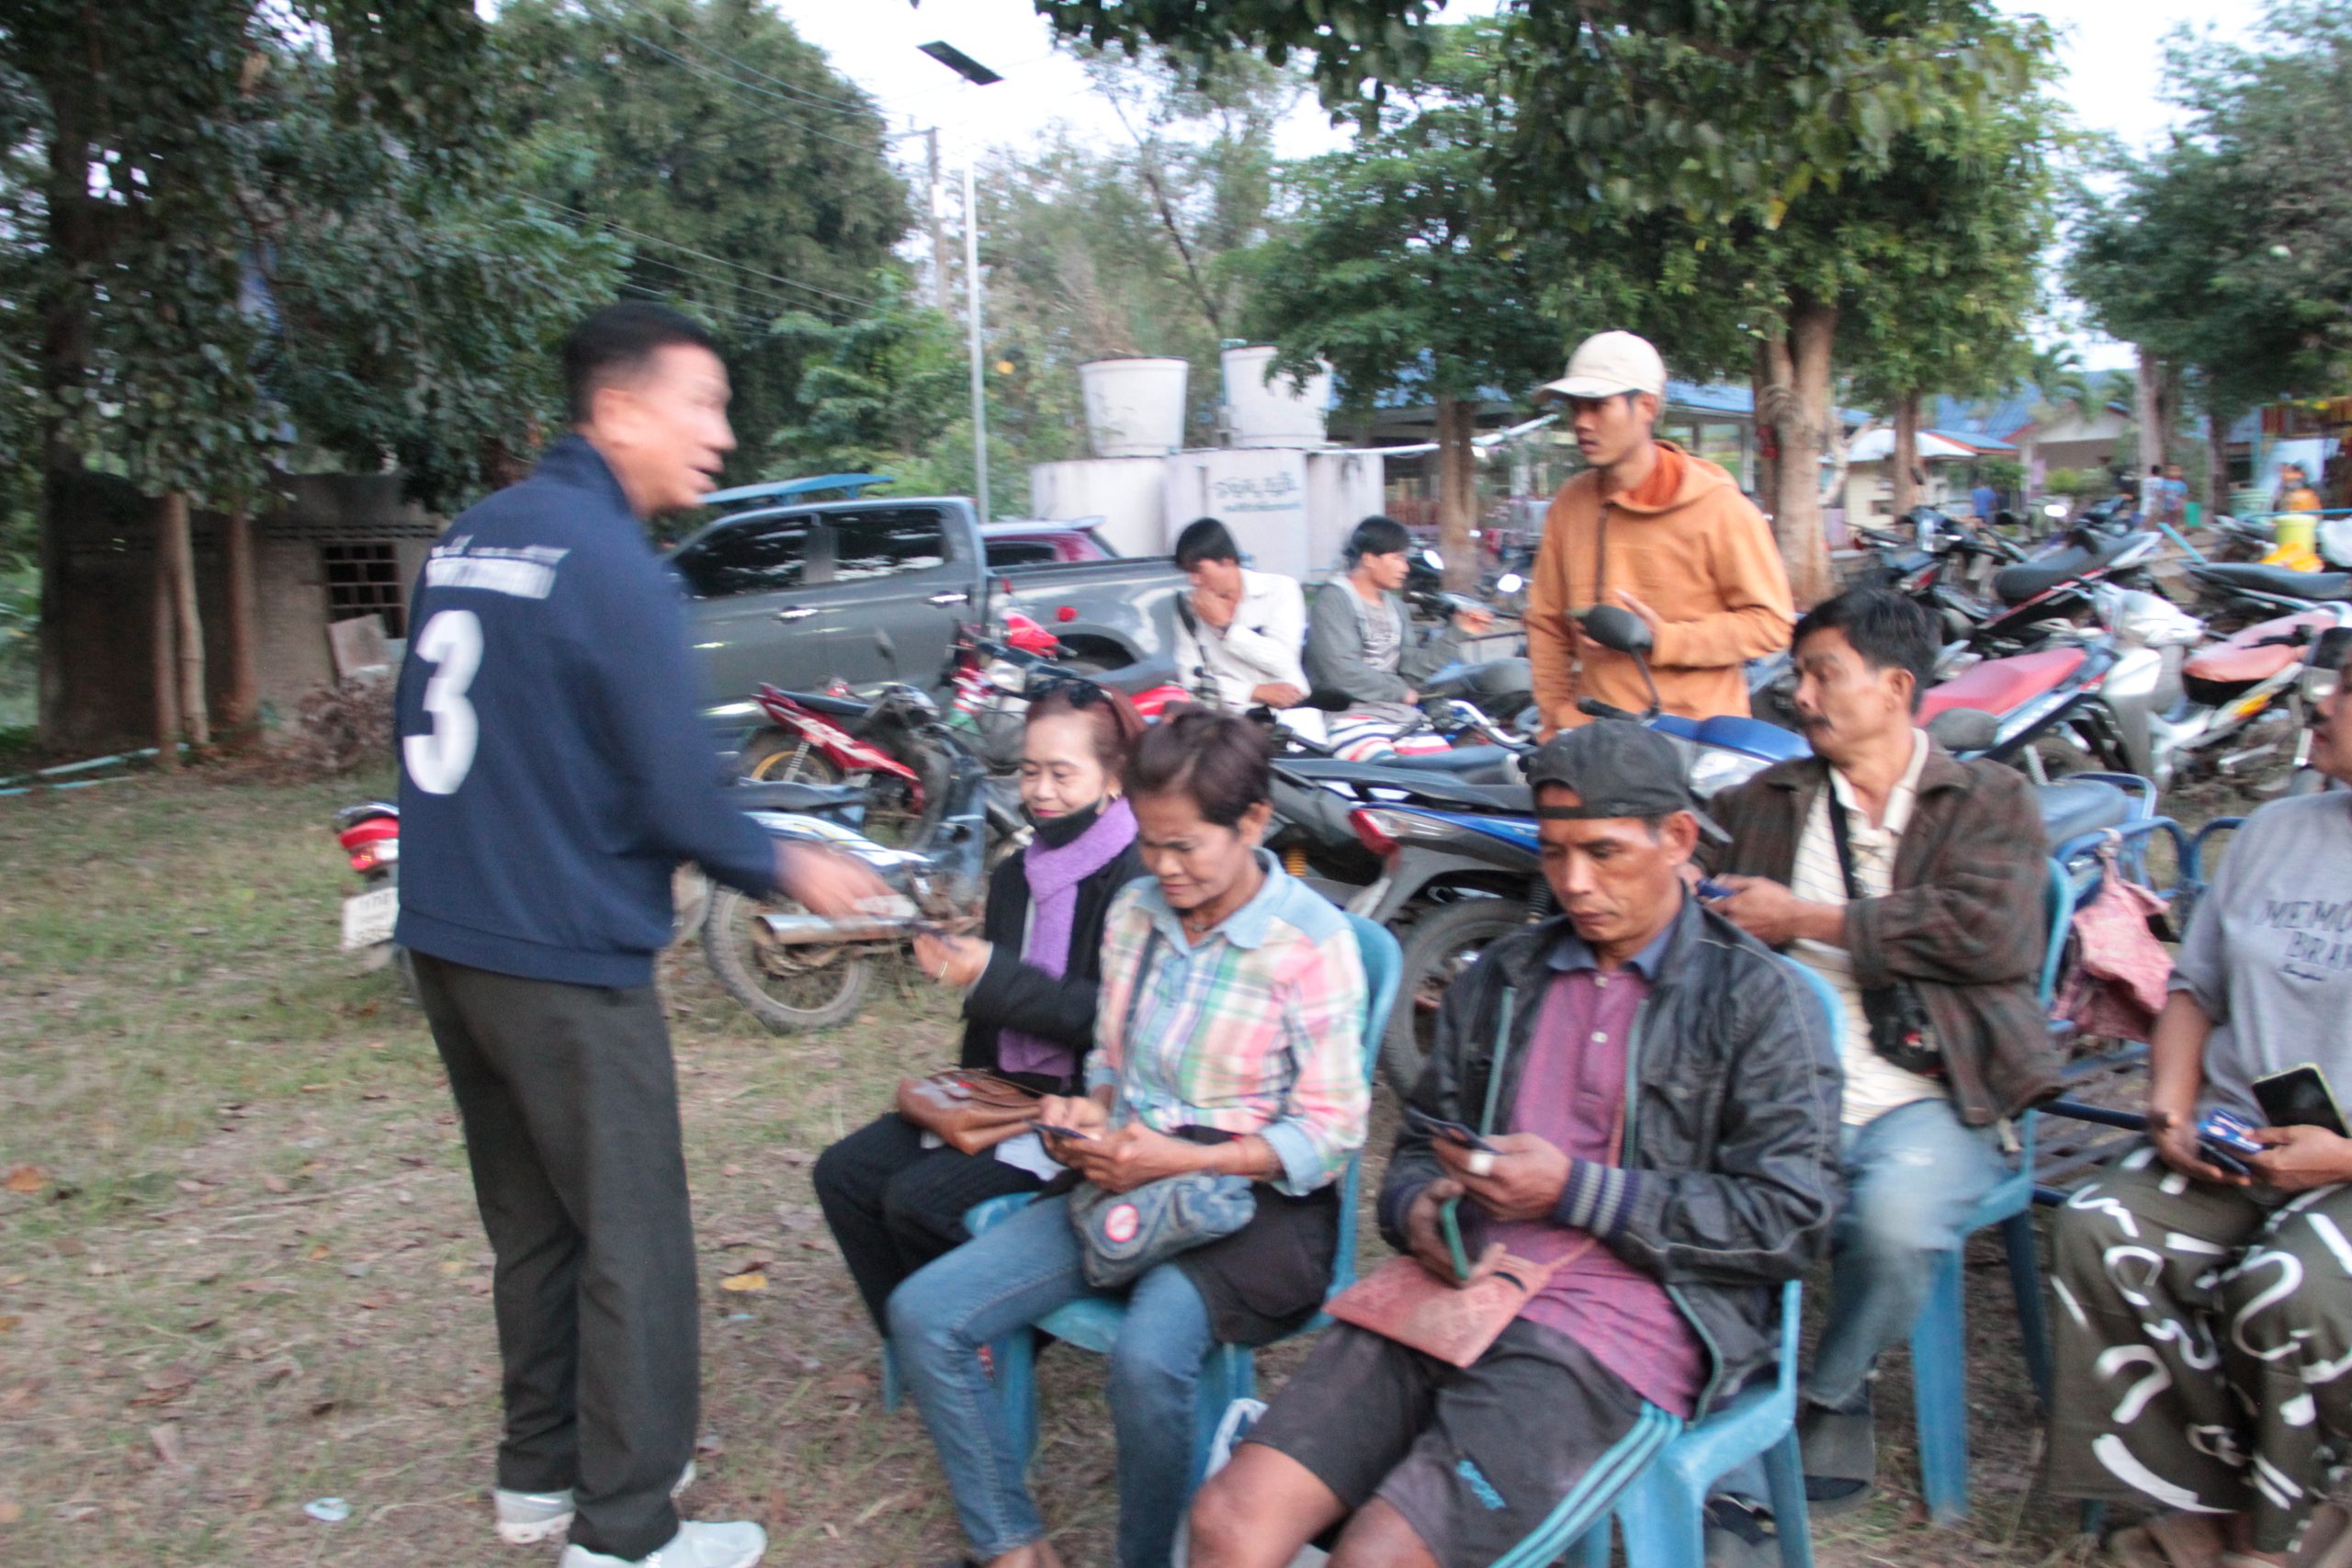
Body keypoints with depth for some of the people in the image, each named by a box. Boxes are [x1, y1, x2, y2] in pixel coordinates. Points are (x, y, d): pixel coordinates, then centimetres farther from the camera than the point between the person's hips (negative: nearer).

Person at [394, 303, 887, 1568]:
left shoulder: (470, 538, 9)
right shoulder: (612, 567, -16)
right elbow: (677, 794, -16)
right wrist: (788, 872, -1)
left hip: (446, 937, 9)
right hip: (565, 957, -9)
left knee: (531, 1221, 19)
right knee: (632, 1241, 2)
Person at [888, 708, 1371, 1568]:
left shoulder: (1311, 941, -12)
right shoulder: (1134, 913, 7)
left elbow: (1328, 1134, -11)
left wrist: (1181, 1159, -20)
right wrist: (1087, 1113, -2)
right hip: (1125, 1180, 7)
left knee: (1147, 1359, -35)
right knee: (923, 1314, -8)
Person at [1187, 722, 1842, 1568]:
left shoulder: (1759, 1000, 5)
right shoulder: (1498, 978, 22)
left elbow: (1790, 1220, -3)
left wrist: (1576, 1191, -10)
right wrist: (1419, 1210, 1)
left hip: (1624, 1323, -5)